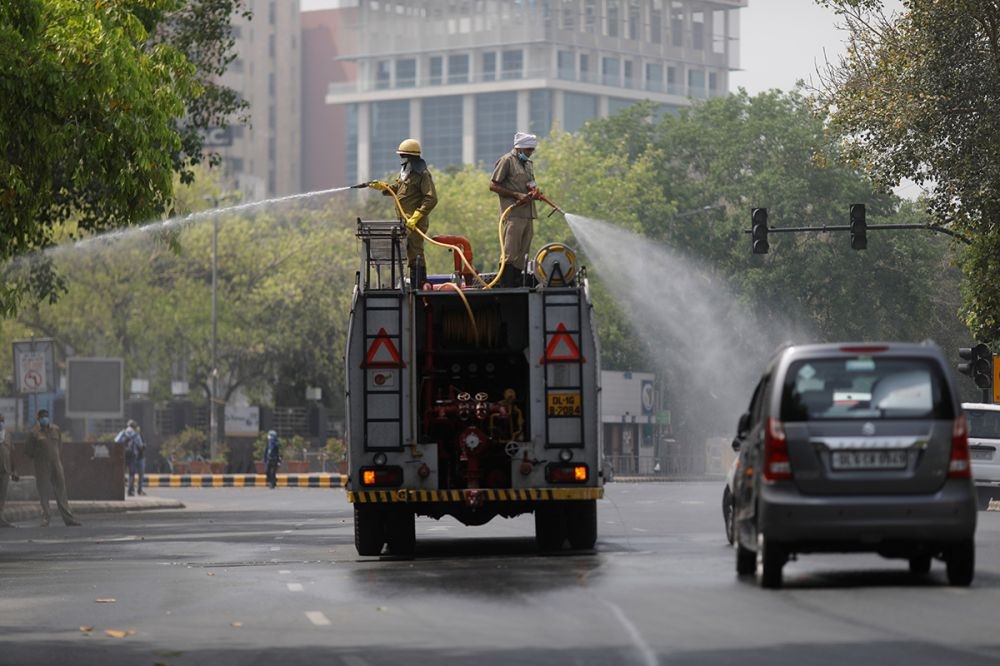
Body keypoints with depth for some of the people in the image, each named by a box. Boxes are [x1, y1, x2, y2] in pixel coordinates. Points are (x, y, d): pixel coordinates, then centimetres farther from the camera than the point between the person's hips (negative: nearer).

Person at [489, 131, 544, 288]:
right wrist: (517, 195, -14)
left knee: (522, 254, 7)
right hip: (513, 214, -8)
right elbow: (493, 186, -7)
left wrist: (534, 192, 5)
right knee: (510, 253, -12)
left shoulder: (528, 163, 21)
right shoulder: (507, 161, -3)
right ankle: (504, 288, -13)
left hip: (528, 214, 8)